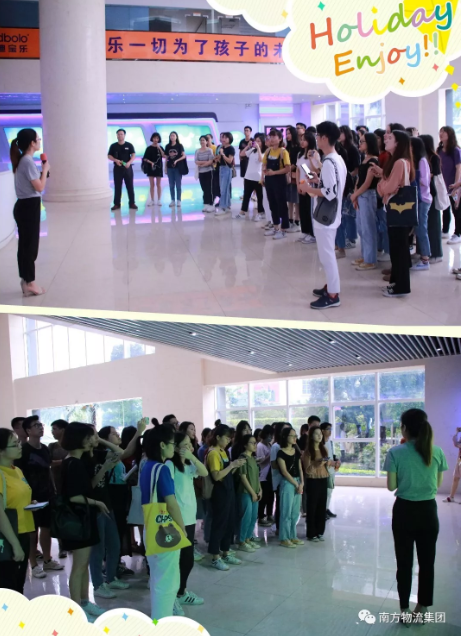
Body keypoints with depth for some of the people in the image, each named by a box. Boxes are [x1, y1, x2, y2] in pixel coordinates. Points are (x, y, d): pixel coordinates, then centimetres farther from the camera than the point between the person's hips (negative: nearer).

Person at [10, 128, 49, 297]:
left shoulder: (22, 160, 11)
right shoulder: (28, 161, -17)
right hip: (29, 206, -10)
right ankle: (29, 283, 6)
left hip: (24, 205, 10)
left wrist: (42, 171, 5)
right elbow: (39, 187, -18)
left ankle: (26, 282, 20)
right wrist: (45, 170, -6)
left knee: (25, 244, 13)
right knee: (30, 245, -1)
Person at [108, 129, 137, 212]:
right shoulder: (113, 146, 5)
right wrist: (116, 160, -15)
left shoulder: (129, 145, 3)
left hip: (128, 167, -1)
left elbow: (133, 155, -5)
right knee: (117, 186, 2)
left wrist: (129, 162, -23)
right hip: (117, 168, 1)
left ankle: (132, 203, 7)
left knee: (130, 186, 1)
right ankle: (116, 204, 6)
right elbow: (109, 156, 5)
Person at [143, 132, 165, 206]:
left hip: (159, 167, 1)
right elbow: (145, 158, -2)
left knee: (158, 184, 3)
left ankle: (159, 200, 6)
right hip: (151, 167, -1)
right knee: (152, 184, 1)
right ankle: (152, 200, 6)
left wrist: (159, 148, -15)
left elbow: (164, 156, -9)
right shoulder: (149, 148, 0)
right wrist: (151, 162, -18)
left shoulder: (160, 147, 5)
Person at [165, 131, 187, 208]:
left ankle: (178, 201, 2)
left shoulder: (180, 145, 0)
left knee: (178, 185, -2)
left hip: (178, 167, -3)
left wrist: (176, 161, -21)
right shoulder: (167, 146, 9)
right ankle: (172, 200, 9)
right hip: (170, 167, 3)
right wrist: (165, 168, 7)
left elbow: (184, 156, -7)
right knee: (171, 185, 4)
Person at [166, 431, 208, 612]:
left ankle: (181, 592, 30)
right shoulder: (170, 465, -13)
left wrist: (193, 457, -16)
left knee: (188, 559, 16)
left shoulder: (189, 465, 11)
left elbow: (205, 473, -6)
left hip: (190, 518, 8)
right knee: (178, 559, -4)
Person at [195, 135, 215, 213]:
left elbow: (211, 162, -13)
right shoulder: (197, 151, 6)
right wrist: (205, 162, -14)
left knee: (209, 189, -6)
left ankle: (211, 205, -4)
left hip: (208, 172, -4)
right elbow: (196, 162, -3)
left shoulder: (209, 150, -4)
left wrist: (201, 164, -9)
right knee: (204, 189, 7)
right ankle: (206, 204, 11)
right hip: (201, 172, 4)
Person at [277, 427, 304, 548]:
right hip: (287, 483, -7)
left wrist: (301, 483, -3)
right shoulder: (281, 453, -9)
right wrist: (296, 484, -12)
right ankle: (284, 538, 3)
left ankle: (292, 536, 20)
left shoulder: (296, 451, 12)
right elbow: (284, 471, -13)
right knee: (286, 512, -4)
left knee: (295, 512, 11)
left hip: (298, 482, 7)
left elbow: (300, 468, 11)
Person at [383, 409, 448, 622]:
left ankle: (405, 610, 17)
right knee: (427, 562, 13)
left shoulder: (396, 452, -12)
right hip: (428, 510, 2)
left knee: (404, 562, 9)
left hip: (404, 511, -2)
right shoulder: (437, 452, -4)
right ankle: (422, 609, 21)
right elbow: (438, 484, 6)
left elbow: (391, 486, -8)